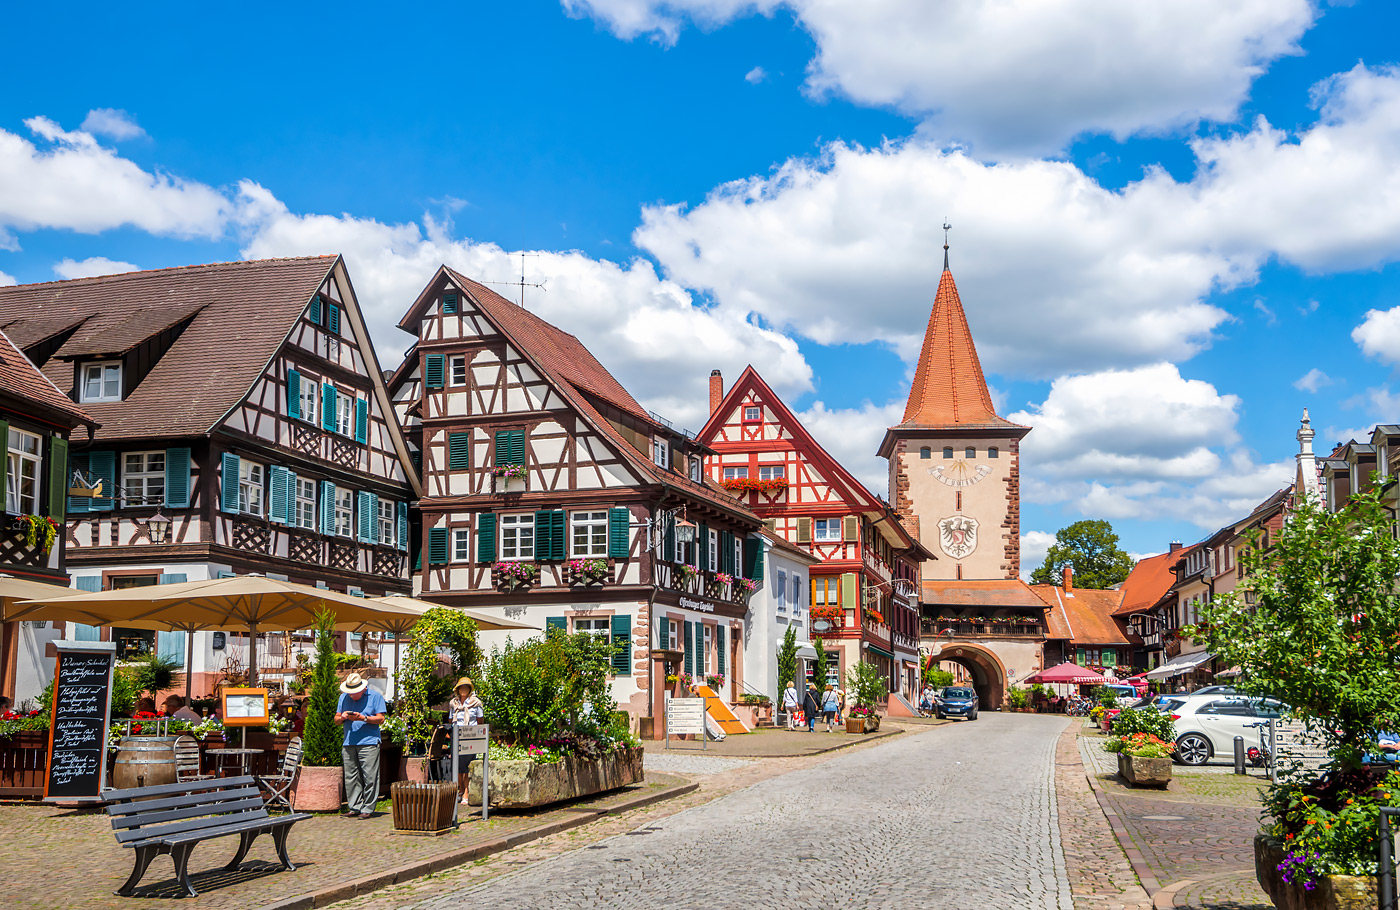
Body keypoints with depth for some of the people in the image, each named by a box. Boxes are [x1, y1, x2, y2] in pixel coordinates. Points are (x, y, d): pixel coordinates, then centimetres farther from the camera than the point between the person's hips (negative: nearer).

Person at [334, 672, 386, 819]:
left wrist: (363, 718, -16)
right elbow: (336, 720, 18)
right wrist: (342, 717, -5)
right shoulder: (343, 697, 17)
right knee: (351, 778, 4)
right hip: (349, 743, 5)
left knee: (369, 777, -7)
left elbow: (380, 719, -2)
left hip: (369, 742, -5)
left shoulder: (375, 696, 3)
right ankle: (354, 808, 10)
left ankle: (368, 809, -3)